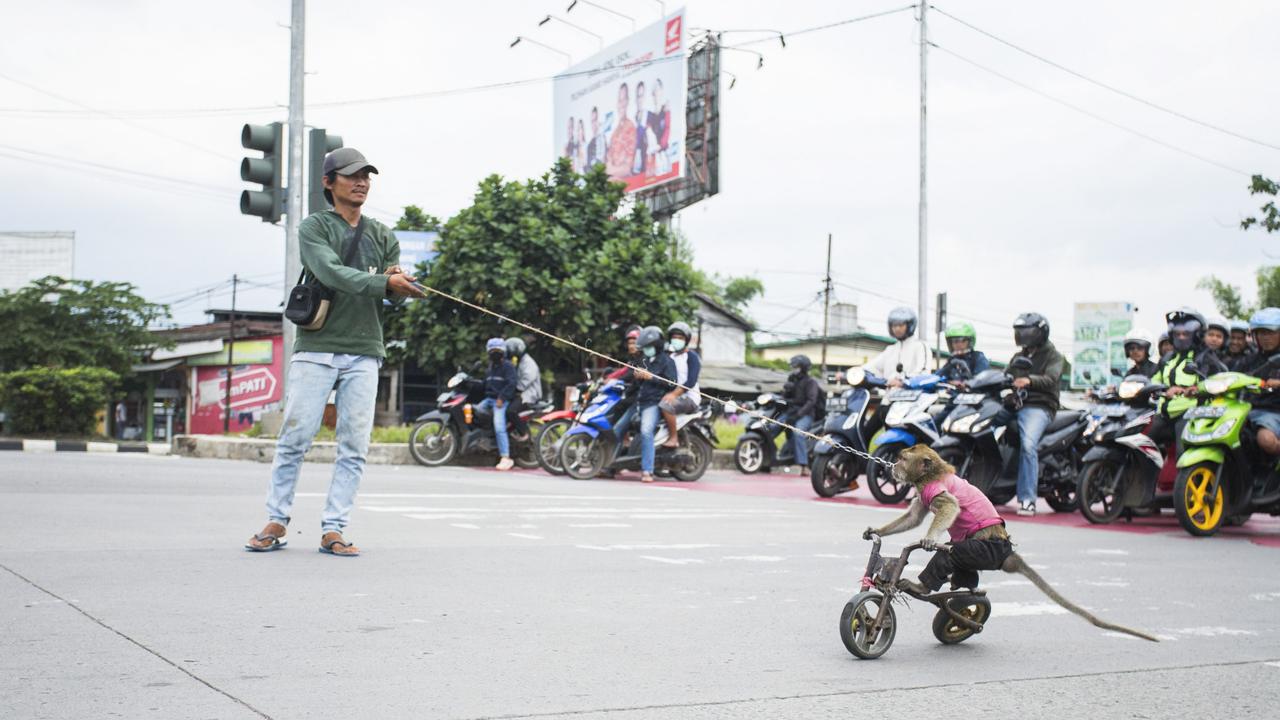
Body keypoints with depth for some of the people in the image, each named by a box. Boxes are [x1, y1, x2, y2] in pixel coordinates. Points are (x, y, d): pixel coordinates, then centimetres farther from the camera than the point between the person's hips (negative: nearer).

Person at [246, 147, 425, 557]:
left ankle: (333, 530, 4)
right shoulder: (314, 228, 3)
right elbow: (331, 273, -15)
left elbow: (397, 295, 12)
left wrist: (399, 282, -12)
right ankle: (276, 522, 9)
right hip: (316, 348, -3)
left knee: (355, 448, -1)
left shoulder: (383, 237, 17)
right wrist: (383, 281, -26)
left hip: (364, 353, 4)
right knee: (295, 439, -3)